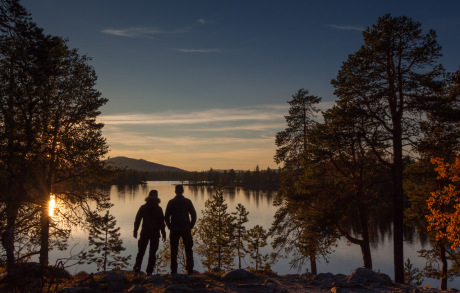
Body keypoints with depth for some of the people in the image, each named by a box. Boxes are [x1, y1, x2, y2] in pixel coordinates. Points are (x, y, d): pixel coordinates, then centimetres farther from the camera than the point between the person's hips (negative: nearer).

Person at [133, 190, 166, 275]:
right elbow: (161, 222, -4)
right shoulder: (158, 209, -3)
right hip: (155, 233, -1)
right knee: (152, 252, 6)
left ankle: (137, 267, -4)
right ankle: (149, 271, 1)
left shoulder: (143, 207, 2)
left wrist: (135, 231, 7)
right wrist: (163, 234, 0)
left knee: (141, 251, 11)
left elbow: (137, 220, 2)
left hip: (144, 233, 1)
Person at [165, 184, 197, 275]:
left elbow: (166, 216, -4)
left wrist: (170, 227, 6)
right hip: (186, 229, 0)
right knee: (188, 250, 9)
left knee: (174, 251, 7)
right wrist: (190, 226, 7)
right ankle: (190, 270, 7)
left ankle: (174, 270, 5)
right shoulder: (188, 201, -1)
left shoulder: (171, 202, -1)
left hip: (174, 230, 0)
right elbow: (194, 215, -2)